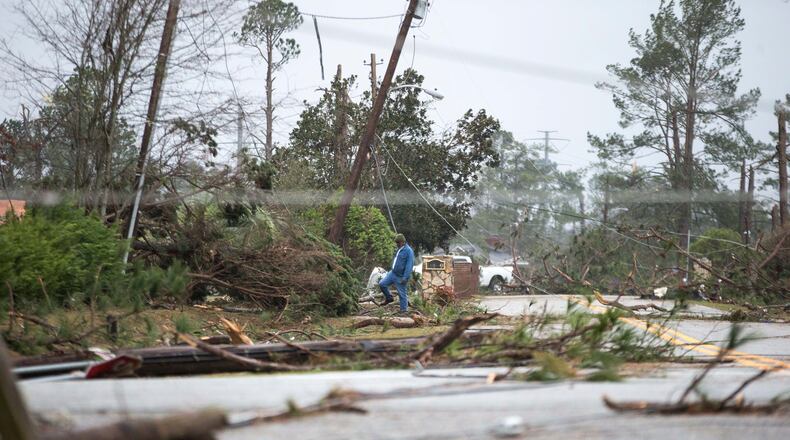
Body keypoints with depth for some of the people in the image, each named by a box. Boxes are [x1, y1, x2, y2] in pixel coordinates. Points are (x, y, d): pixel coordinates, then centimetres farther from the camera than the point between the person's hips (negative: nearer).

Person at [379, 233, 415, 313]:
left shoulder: (408, 251, -17)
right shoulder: (399, 249, 10)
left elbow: (409, 265, -21)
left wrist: (405, 278, -23)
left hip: (400, 277, -8)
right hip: (393, 273, 8)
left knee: (402, 293, 0)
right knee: (382, 284, 5)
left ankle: (404, 309, 12)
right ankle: (389, 298, 24)